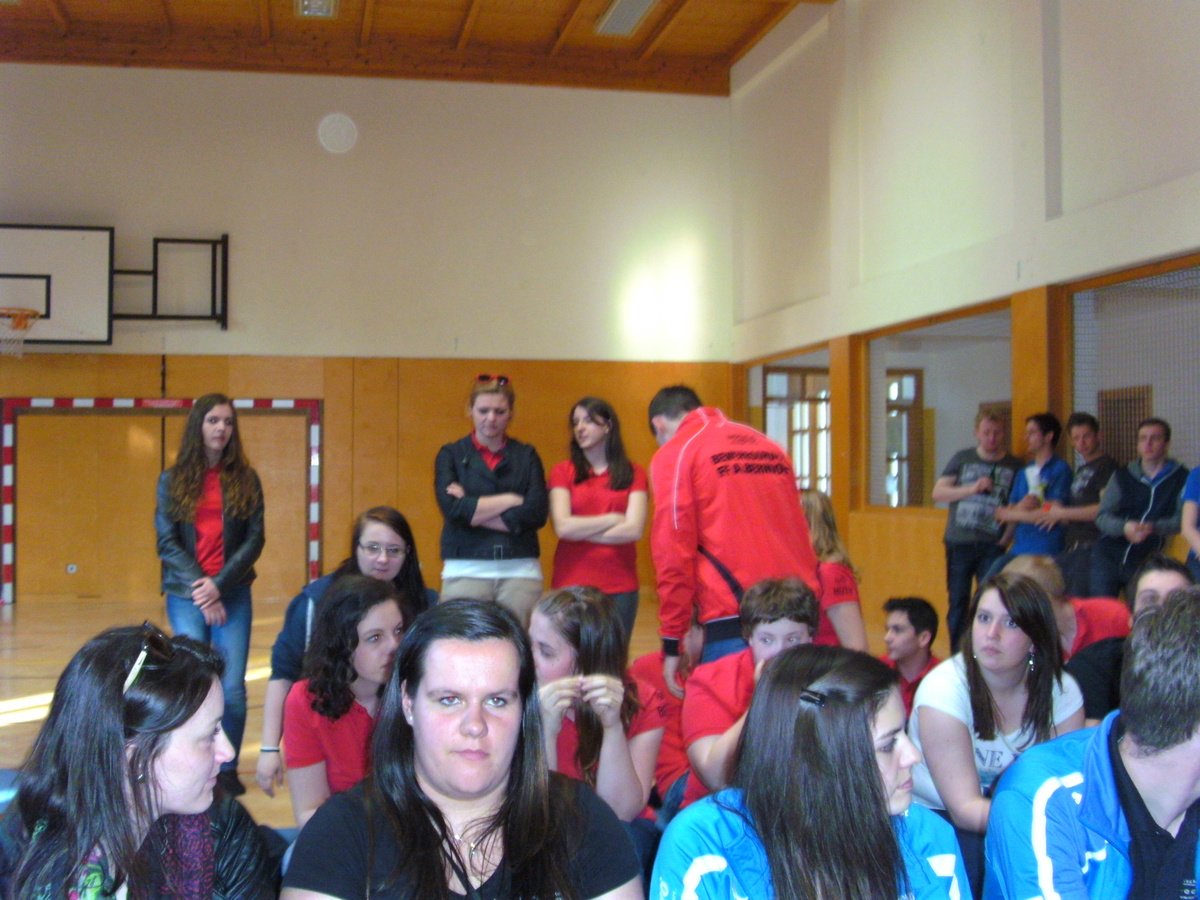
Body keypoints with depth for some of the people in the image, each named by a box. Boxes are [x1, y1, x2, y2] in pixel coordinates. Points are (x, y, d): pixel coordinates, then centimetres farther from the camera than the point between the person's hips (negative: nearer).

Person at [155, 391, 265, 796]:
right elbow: (166, 542, 1)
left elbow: (254, 539, 0)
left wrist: (219, 585, -11)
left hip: (233, 595, 0)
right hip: (186, 596, 0)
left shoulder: (246, 480, 5)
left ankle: (227, 769, 13)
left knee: (232, 688, -4)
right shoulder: (173, 480, 5)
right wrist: (198, 587, -10)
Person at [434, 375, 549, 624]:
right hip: (465, 571, -1)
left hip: (520, 570, 1)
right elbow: (452, 508, -7)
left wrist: (473, 510, -6)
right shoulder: (451, 454, 9)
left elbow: (537, 512, -3)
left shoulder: (526, 456, 10)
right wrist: (510, 499, -6)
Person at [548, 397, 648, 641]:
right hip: (571, 584, -1)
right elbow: (562, 527, -9)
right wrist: (613, 519, -5)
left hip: (620, 586, 1)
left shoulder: (633, 473, 5)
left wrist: (580, 530, -7)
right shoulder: (562, 472, 4)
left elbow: (634, 530, -6)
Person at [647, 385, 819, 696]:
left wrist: (672, 642, 1)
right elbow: (797, 536, 17)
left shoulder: (673, 454, 3)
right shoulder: (769, 446, 19)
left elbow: (673, 552, -3)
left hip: (735, 624, -5)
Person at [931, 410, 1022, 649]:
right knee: (958, 602, 6)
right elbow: (938, 493, 1)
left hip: (992, 546, -1)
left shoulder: (1014, 465, 6)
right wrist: (971, 489, -12)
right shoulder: (962, 459, 7)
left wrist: (1009, 534, -4)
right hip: (959, 543, 1)